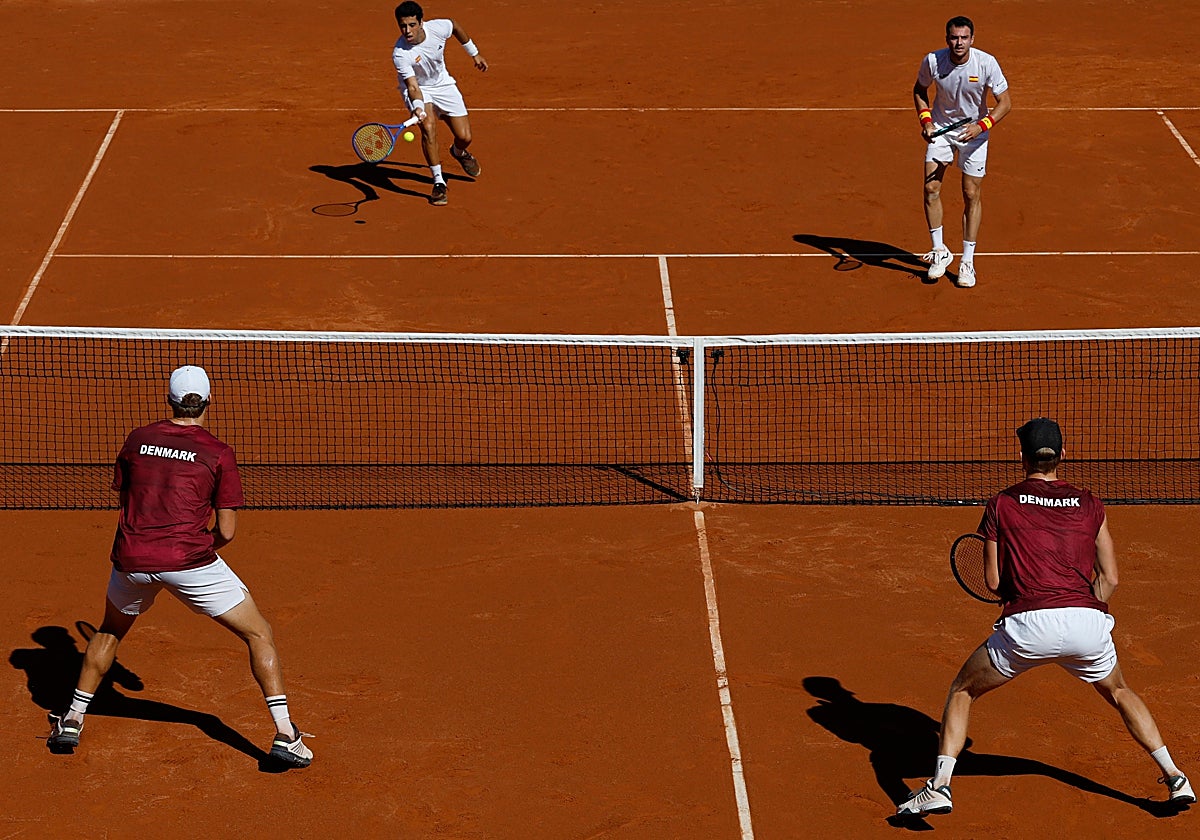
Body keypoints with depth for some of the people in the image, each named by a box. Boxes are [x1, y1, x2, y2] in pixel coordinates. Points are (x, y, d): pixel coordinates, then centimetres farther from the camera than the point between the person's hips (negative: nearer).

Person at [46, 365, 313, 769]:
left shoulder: (137, 439, 10)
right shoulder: (218, 453, 0)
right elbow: (226, 531, -1)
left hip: (131, 557, 4)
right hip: (189, 559, -4)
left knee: (110, 631, 32)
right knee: (259, 635, 8)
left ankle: (72, 721, 31)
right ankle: (285, 735, -2)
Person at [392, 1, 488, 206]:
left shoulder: (438, 28, -25)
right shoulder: (400, 55, -33)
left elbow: (456, 27, 0)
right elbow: (413, 86, -36)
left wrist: (474, 53, 11)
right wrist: (418, 108, -56)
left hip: (443, 84, 3)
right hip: (418, 89, -3)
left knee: (464, 138, 0)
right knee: (428, 127, -31)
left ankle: (459, 152, 40)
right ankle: (439, 182, -20)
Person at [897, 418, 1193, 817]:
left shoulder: (1001, 505, 9)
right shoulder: (1089, 505, 15)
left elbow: (994, 582, 10)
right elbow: (1110, 579, 11)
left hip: (1028, 624, -2)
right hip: (1088, 622, 3)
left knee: (962, 692, 20)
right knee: (1120, 692, 33)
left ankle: (939, 786, 5)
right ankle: (1175, 779, 26)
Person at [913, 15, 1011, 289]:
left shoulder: (986, 63, -23)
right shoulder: (932, 61, -17)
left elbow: (1005, 102, -16)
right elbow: (919, 90, 4)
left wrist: (981, 126, -29)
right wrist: (925, 120, -11)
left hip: (974, 131, -2)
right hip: (940, 129, 2)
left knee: (972, 195, -2)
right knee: (930, 189, -6)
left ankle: (967, 262, 7)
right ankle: (939, 252, 10)